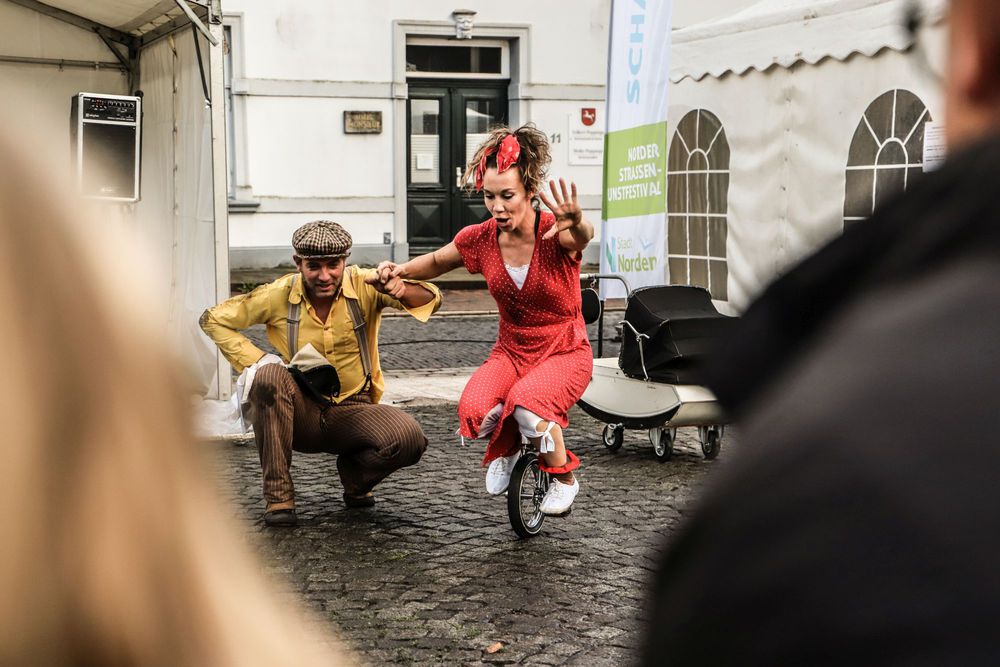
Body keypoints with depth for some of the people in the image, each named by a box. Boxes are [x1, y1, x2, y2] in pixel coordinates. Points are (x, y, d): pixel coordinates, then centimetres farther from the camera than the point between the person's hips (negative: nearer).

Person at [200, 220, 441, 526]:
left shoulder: (364, 286, -9)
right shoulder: (279, 295, -7)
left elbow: (431, 298, -20)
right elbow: (214, 319, 3)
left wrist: (401, 290, -44)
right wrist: (257, 361, -11)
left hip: (351, 413, 0)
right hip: (300, 414, 0)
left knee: (410, 438, -30)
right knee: (270, 375, -34)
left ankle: (355, 477, 7)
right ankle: (278, 497, -21)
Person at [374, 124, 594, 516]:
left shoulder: (554, 233, -18)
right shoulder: (480, 239, -6)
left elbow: (582, 237, -43)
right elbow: (437, 262, 13)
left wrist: (576, 224, -68)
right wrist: (401, 270, -8)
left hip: (564, 352, -4)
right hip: (511, 351, 4)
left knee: (526, 403, -36)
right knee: (474, 411, -28)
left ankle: (564, 479, -6)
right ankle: (505, 448, 11)